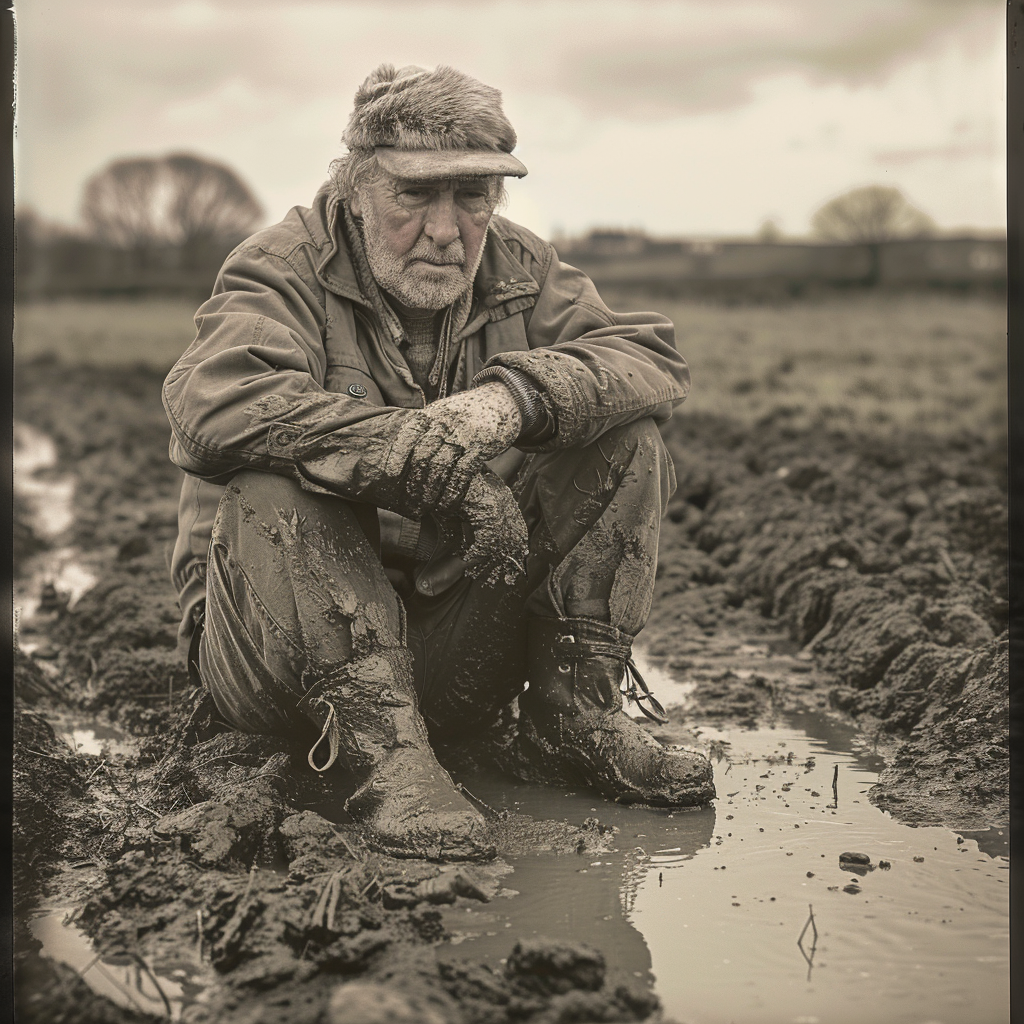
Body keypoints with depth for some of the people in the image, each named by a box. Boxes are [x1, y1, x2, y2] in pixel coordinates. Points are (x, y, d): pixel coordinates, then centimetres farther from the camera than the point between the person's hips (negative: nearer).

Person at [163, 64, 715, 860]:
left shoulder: (518, 270, 6)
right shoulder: (285, 269, -10)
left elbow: (655, 359, -7)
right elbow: (213, 403, -31)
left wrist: (515, 394, -27)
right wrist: (427, 454, -36)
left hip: (463, 641, 4)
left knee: (625, 441, -8)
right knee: (273, 488, -34)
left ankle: (576, 716, -10)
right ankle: (385, 754, -34)